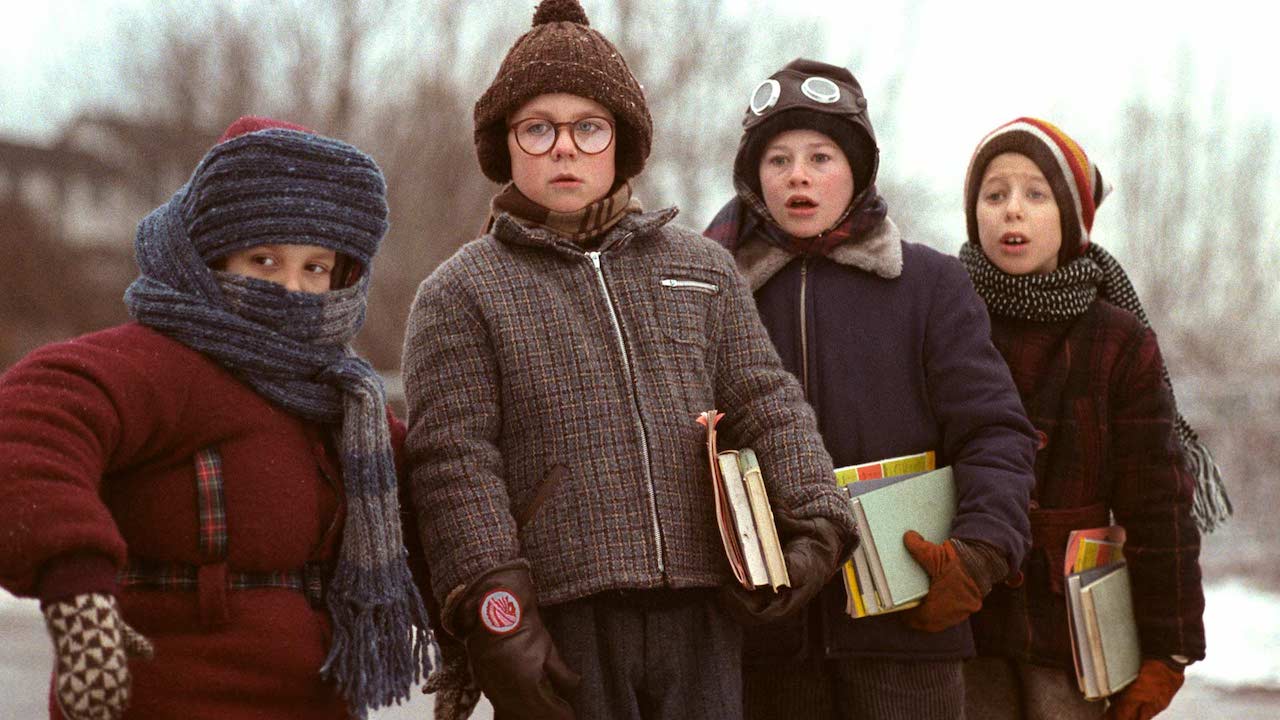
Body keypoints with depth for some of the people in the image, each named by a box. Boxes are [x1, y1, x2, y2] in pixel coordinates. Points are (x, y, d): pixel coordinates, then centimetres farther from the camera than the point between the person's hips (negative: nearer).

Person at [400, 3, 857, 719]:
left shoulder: (702, 266, 17)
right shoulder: (460, 292, 5)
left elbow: (767, 404, 14)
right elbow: (456, 464, -3)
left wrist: (817, 517, -3)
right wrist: (496, 613, -13)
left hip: (700, 617, 3)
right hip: (559, 628, -3)